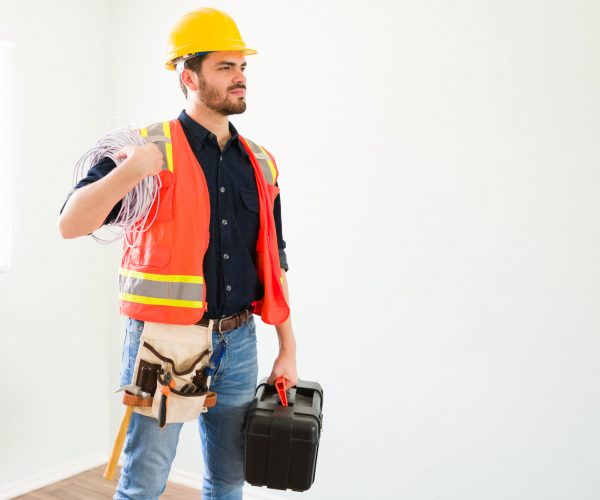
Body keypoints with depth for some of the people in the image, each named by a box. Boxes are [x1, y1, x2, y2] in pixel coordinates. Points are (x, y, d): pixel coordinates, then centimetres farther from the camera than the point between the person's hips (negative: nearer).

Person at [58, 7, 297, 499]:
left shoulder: (258, 162, 8)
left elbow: (272, 260, 12)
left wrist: (288, 347, 10)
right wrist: (130, 170, -28)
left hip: (238, 342, 5)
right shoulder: (149, 149, -6)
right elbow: (70, 224, -13)